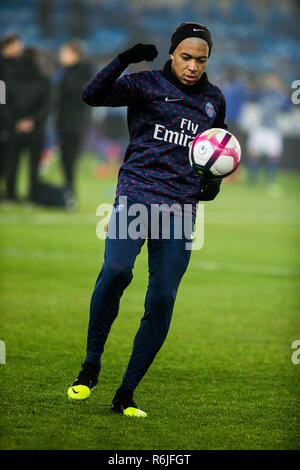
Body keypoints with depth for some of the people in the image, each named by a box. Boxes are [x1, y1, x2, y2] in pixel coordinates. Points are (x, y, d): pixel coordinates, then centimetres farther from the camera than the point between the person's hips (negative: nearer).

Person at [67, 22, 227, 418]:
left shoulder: (213, 99, 15)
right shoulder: (147, 85, 3)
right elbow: (93, 96, -11)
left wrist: (214, 179, 14)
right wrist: (124, 60, -23)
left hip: (181, 208, 4)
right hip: (135, 195, -4)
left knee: (162, 304, -2)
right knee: (116, 269, -30)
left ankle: (125, 396, 7)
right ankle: (91, 364, -13)